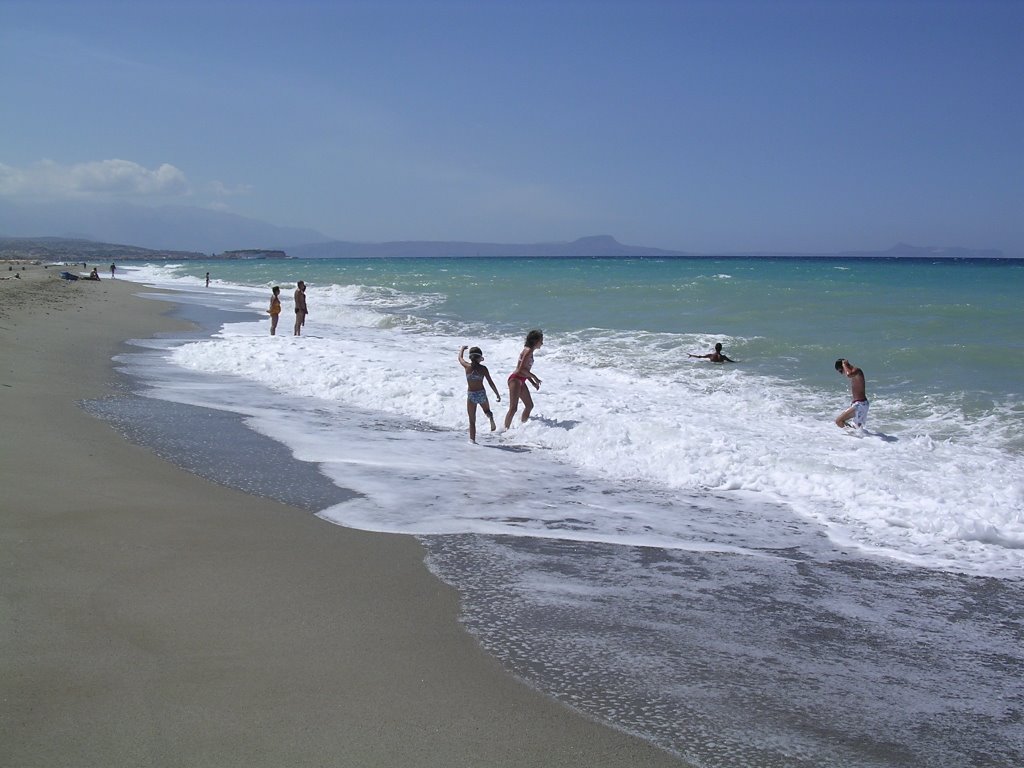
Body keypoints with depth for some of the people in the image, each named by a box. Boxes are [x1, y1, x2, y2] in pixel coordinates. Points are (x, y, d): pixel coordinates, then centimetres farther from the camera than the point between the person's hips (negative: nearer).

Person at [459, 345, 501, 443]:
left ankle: (472, 439, -3)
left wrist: (462, 349, 34)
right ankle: (490, 417, -8)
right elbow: (491, 382, -5)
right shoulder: (483, 368, -7)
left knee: (472, 420, 7)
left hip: (471, 395, 0)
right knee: (487, 410, 26)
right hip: (481, 394, 0)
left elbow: (460, 358, 14)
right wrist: (497, 394, 4)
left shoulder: (467, 366, -7)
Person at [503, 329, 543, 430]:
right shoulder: (528, 351, -14)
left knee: (529, 405, 18)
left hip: (521, 381, 11)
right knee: (513, 408, -14)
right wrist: (534, 377, -13)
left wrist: (533, 382, 18)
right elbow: (521, 368, -21)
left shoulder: (529, 351, 17)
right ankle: (506, 429, -14)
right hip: (515, 379, -11)